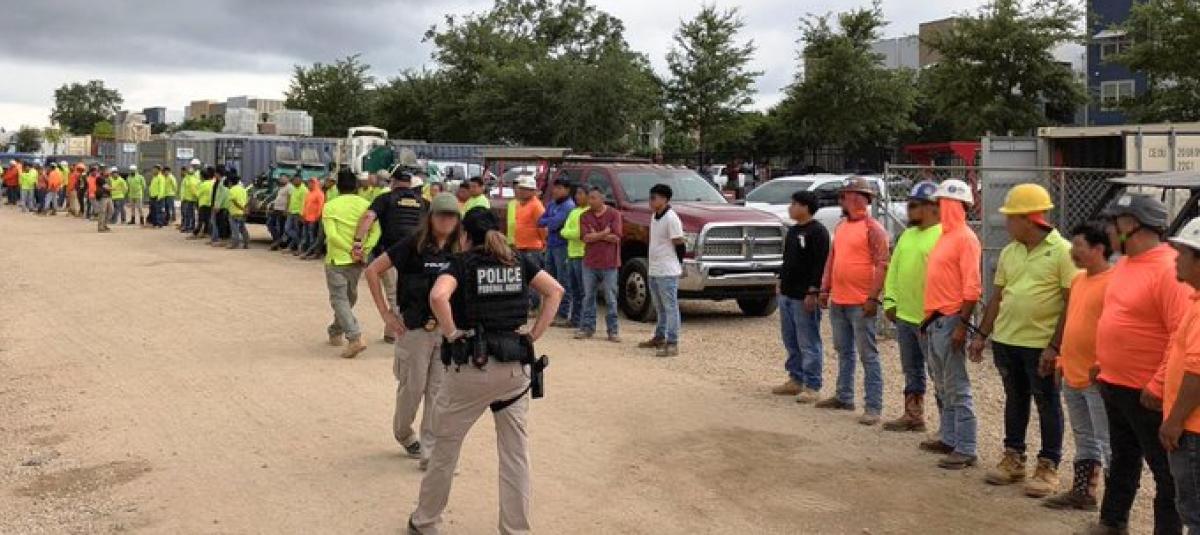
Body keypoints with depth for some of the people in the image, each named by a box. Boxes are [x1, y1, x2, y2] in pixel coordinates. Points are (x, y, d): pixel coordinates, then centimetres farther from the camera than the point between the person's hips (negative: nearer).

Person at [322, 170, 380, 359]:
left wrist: (350, 250, -14)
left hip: (336, 260, -4)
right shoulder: (365, 205, 1)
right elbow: (376, 230, -9)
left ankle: (355, 338, -17)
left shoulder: (330, 206, -7)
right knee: (348, 298, 21)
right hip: (357, 261, 4)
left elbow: (331, 234, -18)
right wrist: (364, 249, -12)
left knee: (339, 299, -2)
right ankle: (336, 332, 34)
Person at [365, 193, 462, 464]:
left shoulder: (459, 250, 1)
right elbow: (372, 271, -7)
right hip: (415, 328, -3)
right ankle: (403, 433, 36)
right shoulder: (413, 245, -9)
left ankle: (431, 449, 16)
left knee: (440, 390, 5)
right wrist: (385, 313, -8)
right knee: (412, 387, 9)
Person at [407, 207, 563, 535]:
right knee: (516, 452, 11)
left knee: (446, 446, 14)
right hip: (515, 365, 3)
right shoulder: (519, 261, 8)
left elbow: (438, 296, -23)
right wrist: (534, 336, 3)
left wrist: (452, 335, -11)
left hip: (472, 366, -3)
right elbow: (555, 291, 5)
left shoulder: (462, 262, -4)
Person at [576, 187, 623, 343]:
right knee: (588, 296, 9)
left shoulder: (614, 214, -2)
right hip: (590, 262, 3)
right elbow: (586, 237, -8)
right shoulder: (585, 216, 4)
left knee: (610, 298, 3)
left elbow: (616, 237, -12)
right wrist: (605, 233, -12)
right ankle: (587, 328, 17)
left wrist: (595, 235, -8)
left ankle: (613, 330, 9)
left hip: (609, 263, -3)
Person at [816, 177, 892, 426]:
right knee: (844, 351, 18)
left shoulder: (873, 228, -10)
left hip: (860, 303, -8)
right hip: (837, 301, 8)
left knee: (868, 355, -3)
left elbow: (882, 265, -15)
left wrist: (873, 297, -20)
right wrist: (825, 289, 14)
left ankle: (873, 407, 0)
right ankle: (844, 397, 30)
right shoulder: (841, 226, 14)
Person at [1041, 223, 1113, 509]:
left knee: (1106, 441, -2)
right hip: (1072, 375, 9)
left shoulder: (1112, 282, -16)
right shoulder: (1078, 280, 12)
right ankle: (1082, 492, 27)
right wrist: (1062, 358, 20)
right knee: (1084, 439, 18)